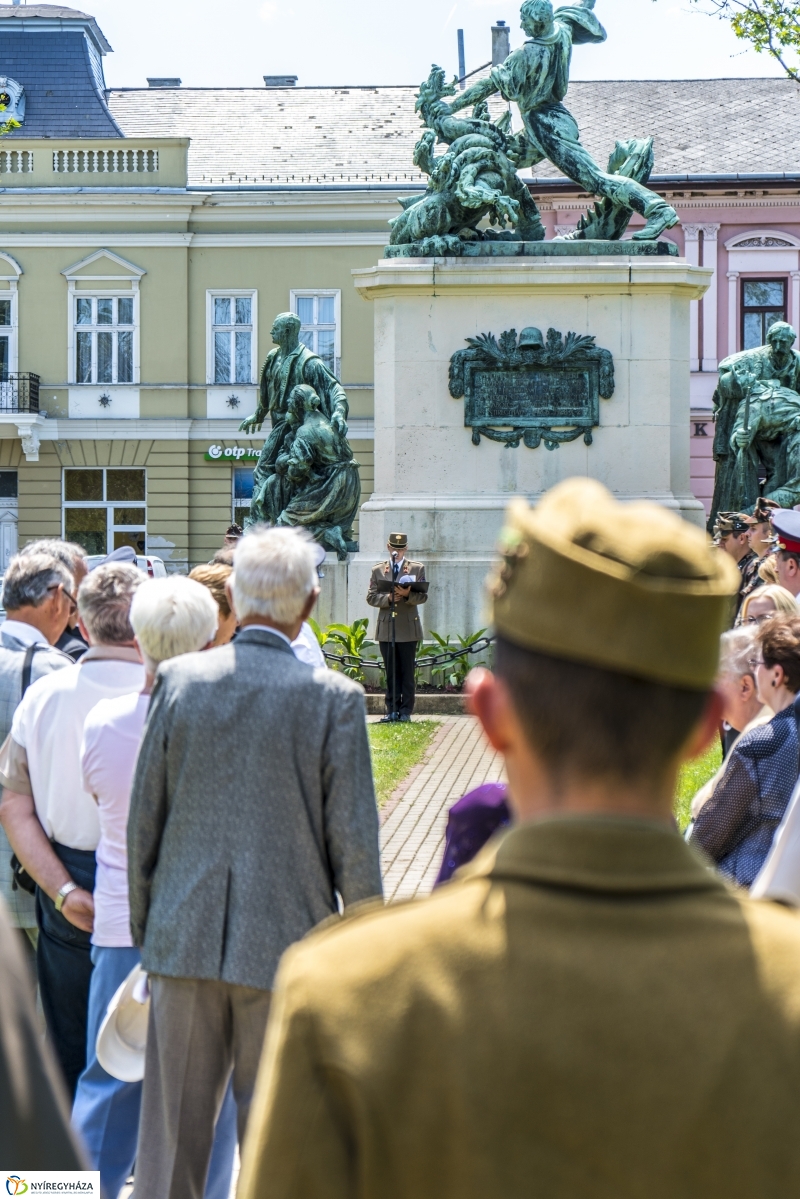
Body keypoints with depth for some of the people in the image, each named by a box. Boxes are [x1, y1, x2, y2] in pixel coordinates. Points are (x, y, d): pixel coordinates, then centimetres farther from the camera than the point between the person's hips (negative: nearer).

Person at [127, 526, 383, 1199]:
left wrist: (144, 928, 14)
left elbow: (143, 821, 3)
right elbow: (353, 843, -8)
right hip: (287, 942, -2)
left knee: (173, 1128, 12)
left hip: (184, 940, 2)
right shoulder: (333, 698, -9)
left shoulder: (179, 680, -2)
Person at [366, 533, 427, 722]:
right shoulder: (378, 570, 12)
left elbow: (423, 596, 1)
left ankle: (405, 711, 3)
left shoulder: (417, 569, 8)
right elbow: (371, 597, 6)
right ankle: (392, 710, 7)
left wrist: (407, 594, -19)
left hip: (408, 628, -1)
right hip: (386, 628, 1)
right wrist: (388, 598, -13)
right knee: (391, 673, 3)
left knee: (407, 673, -1)